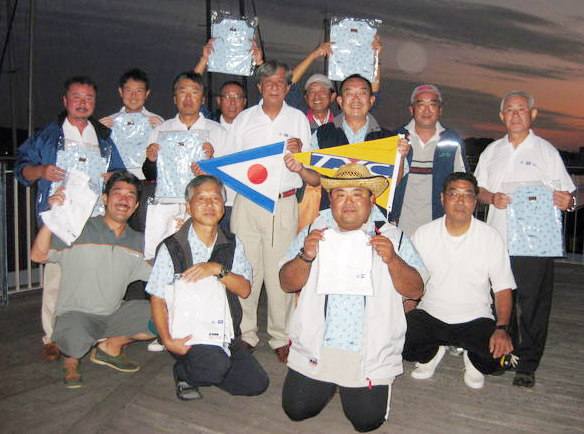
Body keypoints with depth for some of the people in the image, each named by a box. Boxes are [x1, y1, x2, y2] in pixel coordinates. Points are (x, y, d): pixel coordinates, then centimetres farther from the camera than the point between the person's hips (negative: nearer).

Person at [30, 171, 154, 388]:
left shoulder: (138, 242, 7)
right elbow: (38, 255, -17)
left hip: (114, 313, 5)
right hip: (75, 313, -5)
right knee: (76, 340, -37)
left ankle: (110, 347, 11)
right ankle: (70, 360, 4)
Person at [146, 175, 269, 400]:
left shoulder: (232, 244, 6)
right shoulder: (172, 247, -6)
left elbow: (244, 289, -2)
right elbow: (158, 299, -4)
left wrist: (217, 269, -19)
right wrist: (168, 340, -15)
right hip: (188, 334, -4)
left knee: (257, 384, -4)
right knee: (216, 366, -31)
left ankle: (209, 371, 20)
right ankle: (184, 373, 4)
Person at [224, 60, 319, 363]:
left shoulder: (298, 119, 10)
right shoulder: (245, 118, 12)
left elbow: (309, 169, 9)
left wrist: (298, 153, -11)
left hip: (284, 203, -1)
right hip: (247, 201, 1)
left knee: (280, 272, 0)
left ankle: (281, 336, 15)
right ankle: (245, 334, 16)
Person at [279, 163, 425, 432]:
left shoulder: (393, 237, 4)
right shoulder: (313, 233, 7)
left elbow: (415, 291, -2)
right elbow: (287, 284, 2)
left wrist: (392, 259, -19)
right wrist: (306, 257, -17)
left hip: (369, 352, -1)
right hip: (315, 347, 2)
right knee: (296, 410, -2)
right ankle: (331, 383, 28)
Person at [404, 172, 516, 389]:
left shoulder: (491, 237, -3)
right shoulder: (423, 234, -2)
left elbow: (503, 288, -1)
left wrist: (502, 328, -16)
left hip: (475, 320, 0)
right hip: (430, 315, 1)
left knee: (498, 353, -28)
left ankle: (473, 360, 12)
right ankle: (431, 353, 12)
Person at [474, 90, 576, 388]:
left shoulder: (547, 151, 3)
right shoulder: (492, 151, 14)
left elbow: (567, 194, 1)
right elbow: (479, 189, 15)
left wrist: (566, 201, -22)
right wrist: (491, 198, -7)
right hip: (497, 240, 3)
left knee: (533, 306, 1)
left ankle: (527, 365, 14)